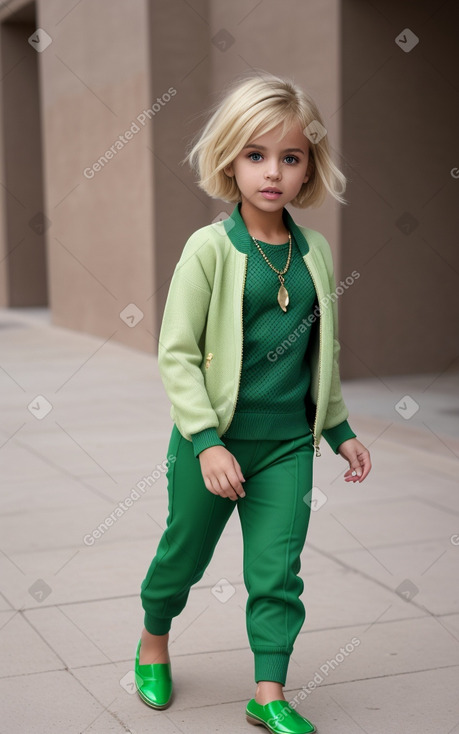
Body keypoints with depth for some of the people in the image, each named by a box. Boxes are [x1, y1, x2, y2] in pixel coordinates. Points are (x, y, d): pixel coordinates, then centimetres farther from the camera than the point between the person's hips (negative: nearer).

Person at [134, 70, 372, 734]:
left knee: (277, 571, 5)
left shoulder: (315, 250, 2)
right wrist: (207, 442, -19)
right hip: (213, 438, -3)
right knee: (184, 555, 15)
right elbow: (176, 352, -13)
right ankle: (153, 643, 42)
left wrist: (340, 430, 15)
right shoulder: (209, 247, -12)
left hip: (288, 442, 3)